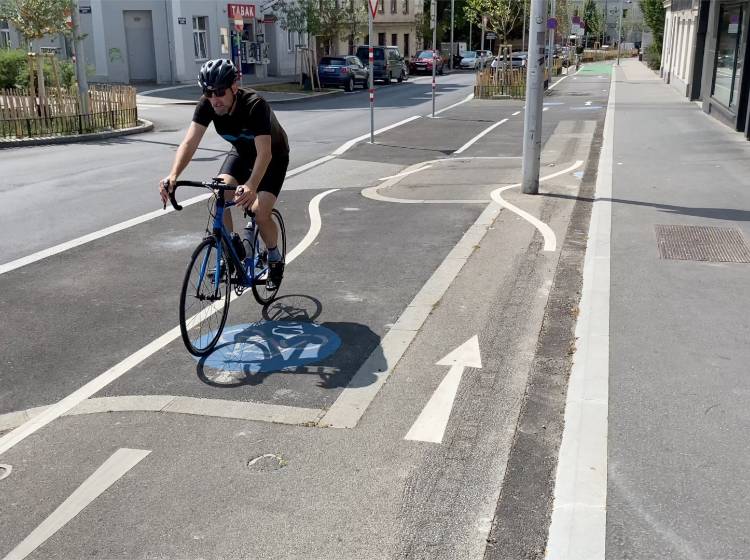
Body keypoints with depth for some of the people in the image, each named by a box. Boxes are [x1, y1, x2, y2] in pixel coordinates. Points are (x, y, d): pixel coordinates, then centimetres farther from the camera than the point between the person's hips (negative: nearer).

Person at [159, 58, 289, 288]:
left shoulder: (255, 105, -37)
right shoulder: (206, 105, -23)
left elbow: (264, 153, -45)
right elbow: (190, 142, -32)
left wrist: (251, 186, -62)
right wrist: (173, 175, -49)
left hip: (273, 156, -5)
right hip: (241, 152, 5)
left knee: (260, 213, -20)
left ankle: (275, 258, 9)